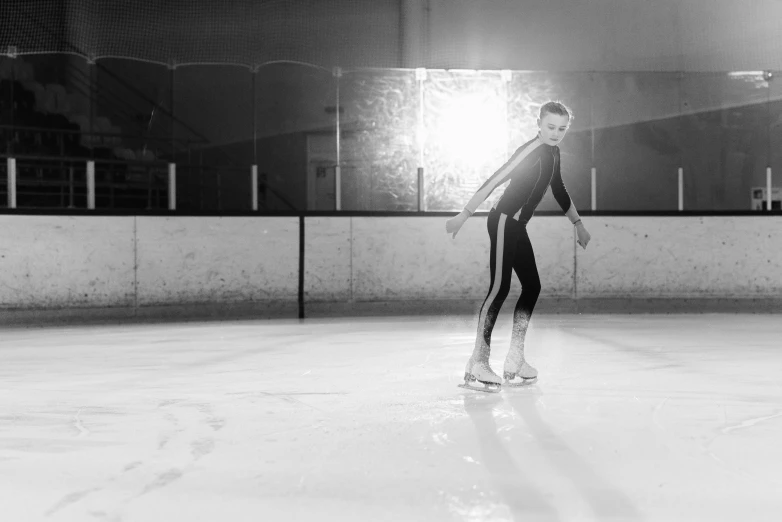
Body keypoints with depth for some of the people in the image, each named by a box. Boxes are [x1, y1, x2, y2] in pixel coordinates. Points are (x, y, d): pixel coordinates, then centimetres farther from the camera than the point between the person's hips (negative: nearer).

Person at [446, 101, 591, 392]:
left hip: (516, 227, 10)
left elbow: (559, 191, 29)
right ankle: (477, 365, -17)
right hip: (504, 222, -10)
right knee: (499, 288, -16)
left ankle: (515, 361, 13)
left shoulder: (553, 153, 14)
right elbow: (493, 181, -20)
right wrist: (463, 216, -23)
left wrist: (578, 223, 35)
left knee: (531, 286, 9)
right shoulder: (532, 150, -15)